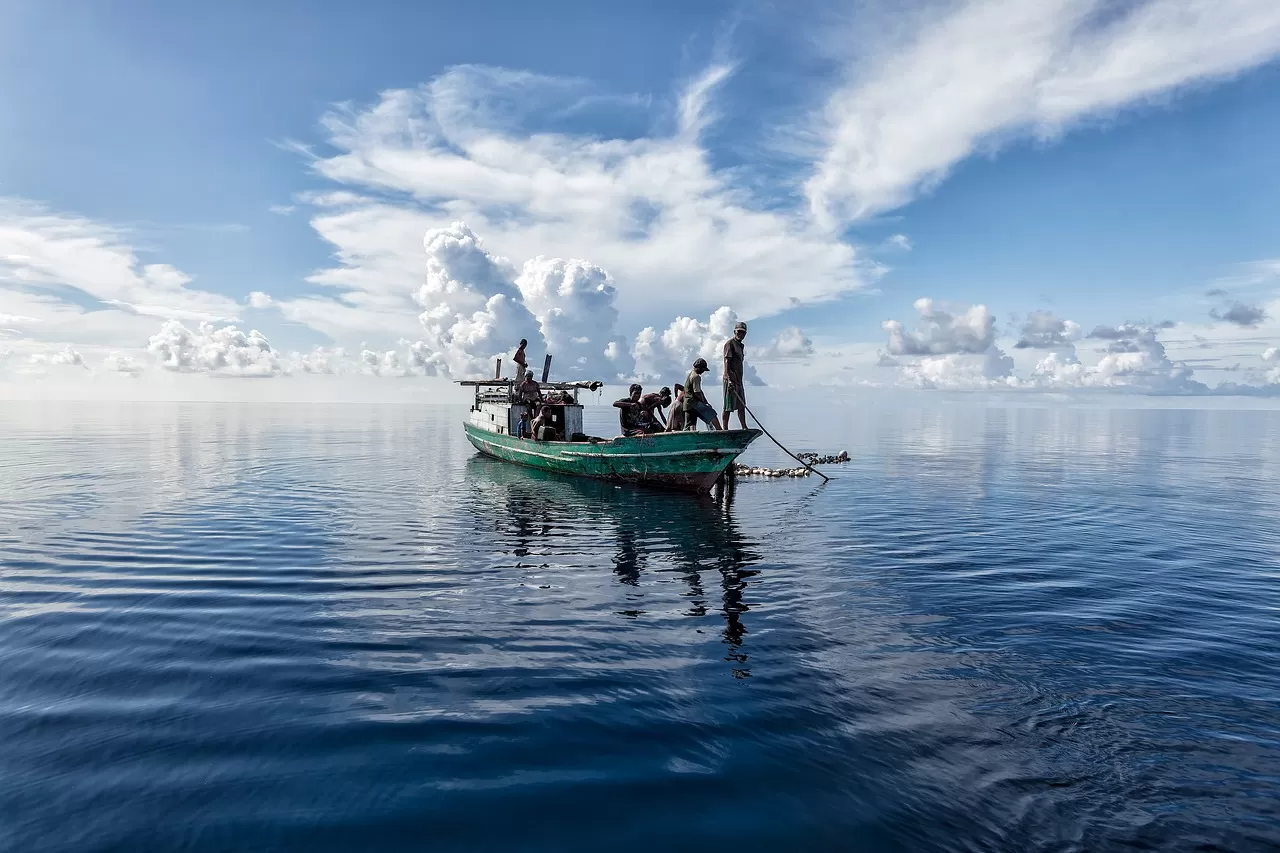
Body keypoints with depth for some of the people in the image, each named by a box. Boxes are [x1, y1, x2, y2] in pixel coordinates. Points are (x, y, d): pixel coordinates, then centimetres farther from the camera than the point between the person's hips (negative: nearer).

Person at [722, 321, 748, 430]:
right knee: (728, 406, -7)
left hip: (738, 380, 9)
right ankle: (725, 429, -5)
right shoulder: (730, 343, -7)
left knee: (741, 406, 11)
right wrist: (729, 380, -25)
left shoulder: (741, 345, 20)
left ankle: (744, 428, 16)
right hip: (730, 380, -9)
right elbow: (727, 362, -16)